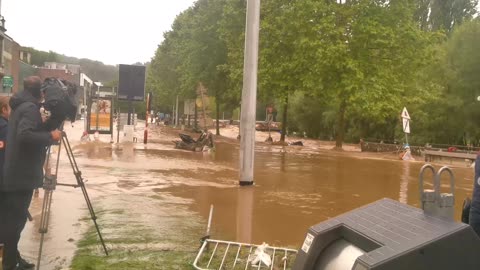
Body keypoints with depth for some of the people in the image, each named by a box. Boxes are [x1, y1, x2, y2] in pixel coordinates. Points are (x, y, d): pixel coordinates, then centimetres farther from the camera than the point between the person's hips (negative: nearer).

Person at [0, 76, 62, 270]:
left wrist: (46, 134, 20)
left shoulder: (20, 106, 15)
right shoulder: (30, 107, -14)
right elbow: (24, 135, -28)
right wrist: (50, 136, -19)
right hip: (20, 175, -10)